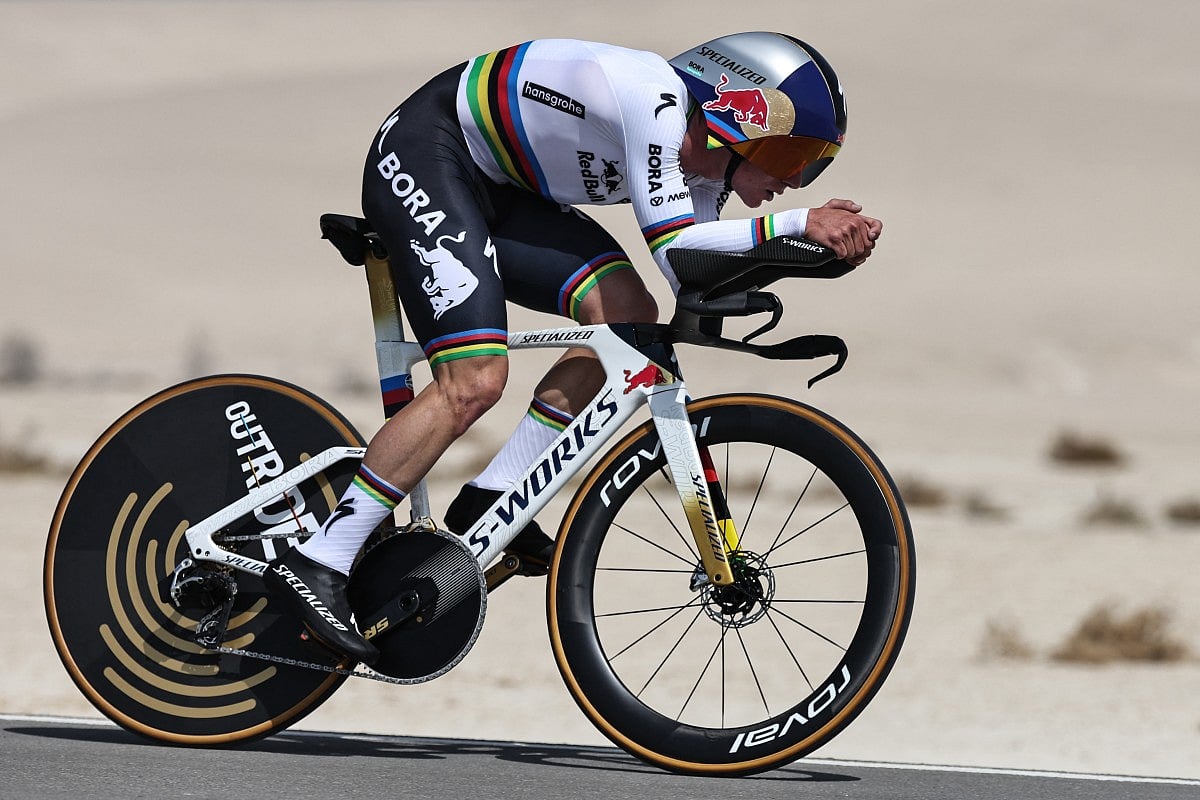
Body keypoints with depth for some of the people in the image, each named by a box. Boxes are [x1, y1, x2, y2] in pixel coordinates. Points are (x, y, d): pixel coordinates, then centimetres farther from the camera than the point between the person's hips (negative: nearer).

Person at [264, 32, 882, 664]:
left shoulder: (702, 169, 3)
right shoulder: (653, 98, -26)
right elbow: (675, 252, -33)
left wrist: (824, 237, -13)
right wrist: (800, 225, -33)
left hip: (494, 186, 10)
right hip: (423, 157, -10)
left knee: (627, 314, -5)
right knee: (475, 382, -20)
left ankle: (491, 502, 0)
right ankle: (316, 565, -17)